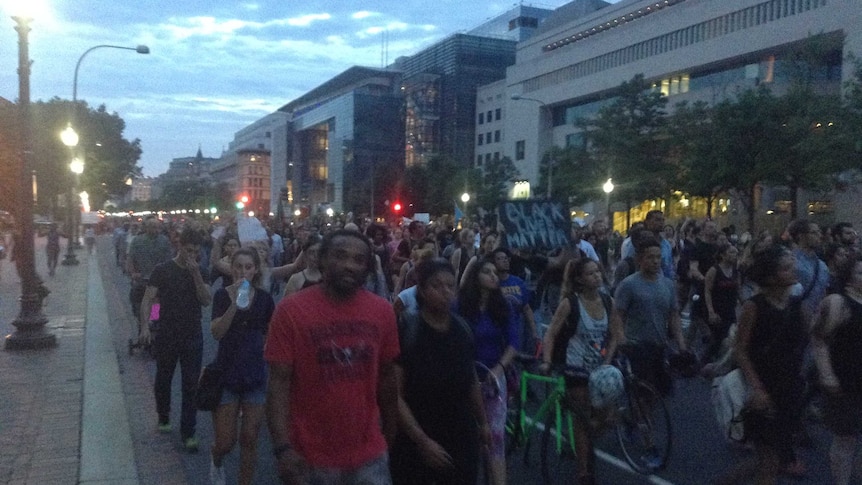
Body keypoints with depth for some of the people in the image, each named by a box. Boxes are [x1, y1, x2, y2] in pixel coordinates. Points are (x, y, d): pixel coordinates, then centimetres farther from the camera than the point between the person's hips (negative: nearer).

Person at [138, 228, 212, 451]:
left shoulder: (200, 272, 4)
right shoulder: (162, 270, -4)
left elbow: (206, 300, -8)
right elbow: (148, 299, -7)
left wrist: (196, 274, -18)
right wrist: (145, 327, -19)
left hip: (193, 336, 1)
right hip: (166, 336, -1)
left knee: (191, 384, 0)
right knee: (163, 379, 15)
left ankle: (188, 433, 6)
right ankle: (163, 417, 39)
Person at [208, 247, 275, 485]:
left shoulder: (264, 298, 1)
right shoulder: (223, 294, -6)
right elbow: (216, 332, -20)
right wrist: (234, 303, -29)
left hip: (255, 375, 2)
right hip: (226, 374, -1)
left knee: (249, 440, 4)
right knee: (225, 442, 3)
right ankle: (216, 462, 38)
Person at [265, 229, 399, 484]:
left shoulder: (382, 311, -1)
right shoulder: (291, 310, -10)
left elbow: (387, 378, 7)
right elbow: (278, 383, -10)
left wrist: (391, 436, 11)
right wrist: (282, 448, -17)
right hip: (310, 459, -2)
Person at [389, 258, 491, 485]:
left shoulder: (463, 329, 0)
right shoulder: (405, 330, -14)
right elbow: (395, 395, -14)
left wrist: (483, 422, 21)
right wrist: (422, 441, -17)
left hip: (462, 438, 4)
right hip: (415, 442, -3)